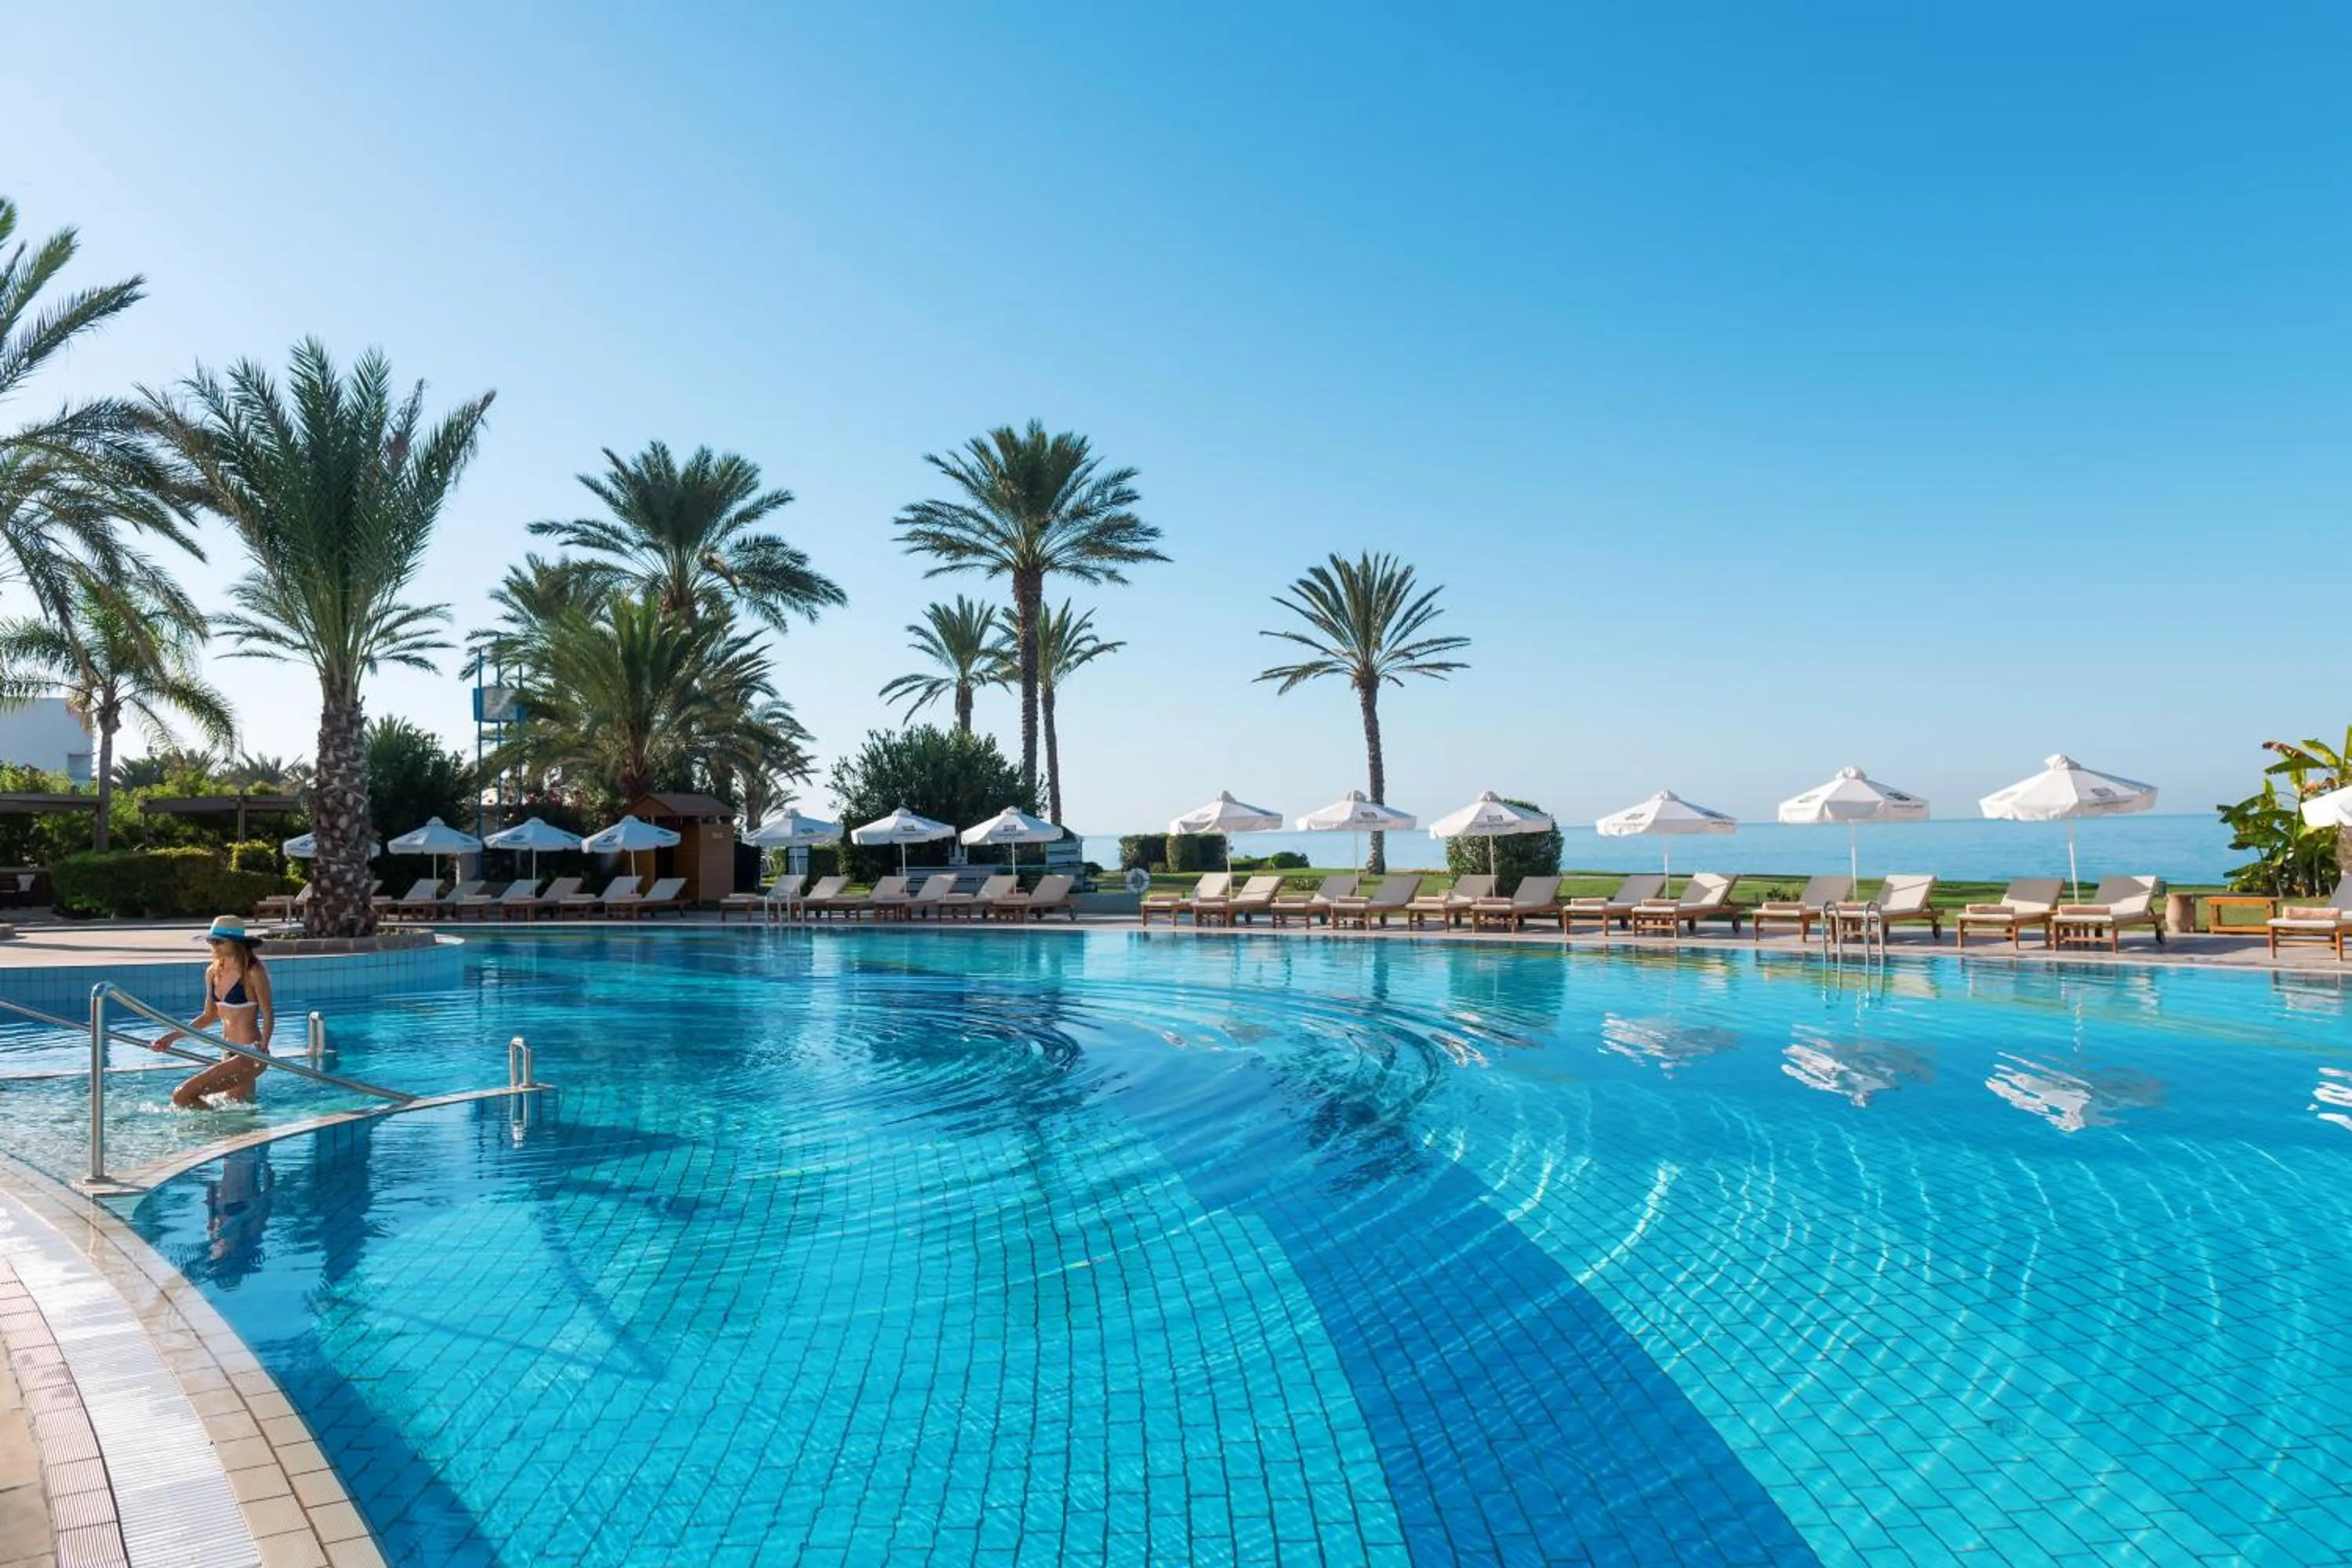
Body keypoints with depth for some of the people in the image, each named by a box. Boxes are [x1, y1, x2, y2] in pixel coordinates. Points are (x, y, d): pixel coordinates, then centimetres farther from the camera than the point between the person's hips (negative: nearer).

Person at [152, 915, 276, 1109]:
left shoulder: (253, 972, -16)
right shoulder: (213, 972, 6)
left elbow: (268, 1016, -14)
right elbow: (210, 1015, 17)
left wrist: (263, 1048, -28)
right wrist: (173, 1036, 13)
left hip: (248, 1054, -8)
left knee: (182, 1096, -14)